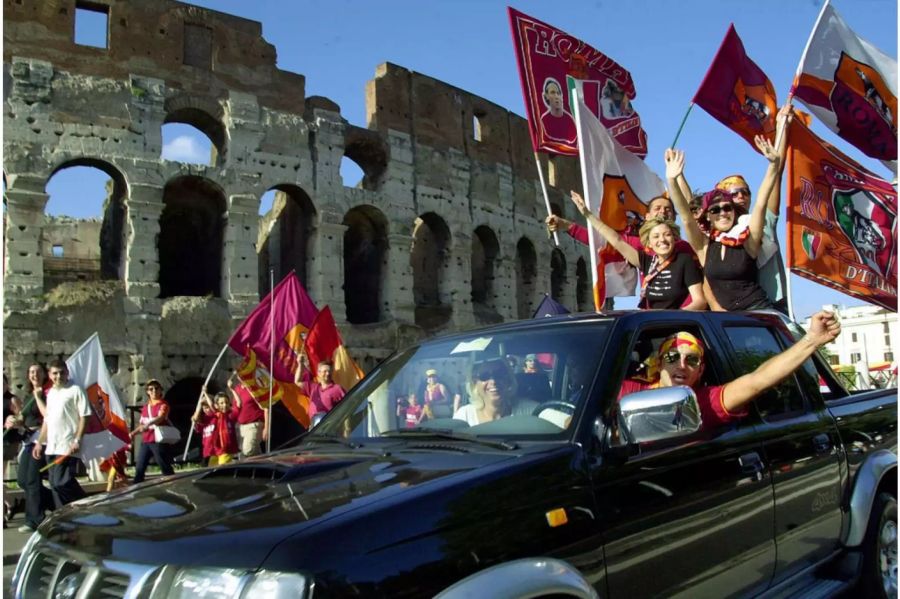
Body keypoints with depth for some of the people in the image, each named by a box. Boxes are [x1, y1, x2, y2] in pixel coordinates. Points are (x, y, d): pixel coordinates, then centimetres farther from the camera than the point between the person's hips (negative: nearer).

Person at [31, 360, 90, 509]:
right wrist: (40, 442, 17)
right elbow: (46, 420, 22)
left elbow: (84, 417, -10)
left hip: (67, 447, -8)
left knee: (61, 483, -12)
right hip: (51, 447, 8)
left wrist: (77, 440, -18)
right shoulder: (50, 393, 16)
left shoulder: (75, 390, -6)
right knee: (55, 483, 9)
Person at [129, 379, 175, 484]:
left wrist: (147, 425, -42)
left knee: (165, 468, -3)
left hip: (158, 441, -7)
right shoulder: (145, 407, 16)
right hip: (145, 441, 7)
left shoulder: (163, 405, -6)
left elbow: (160, 418, -25)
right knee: (139, 469, 8)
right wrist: (133, 433, 7)